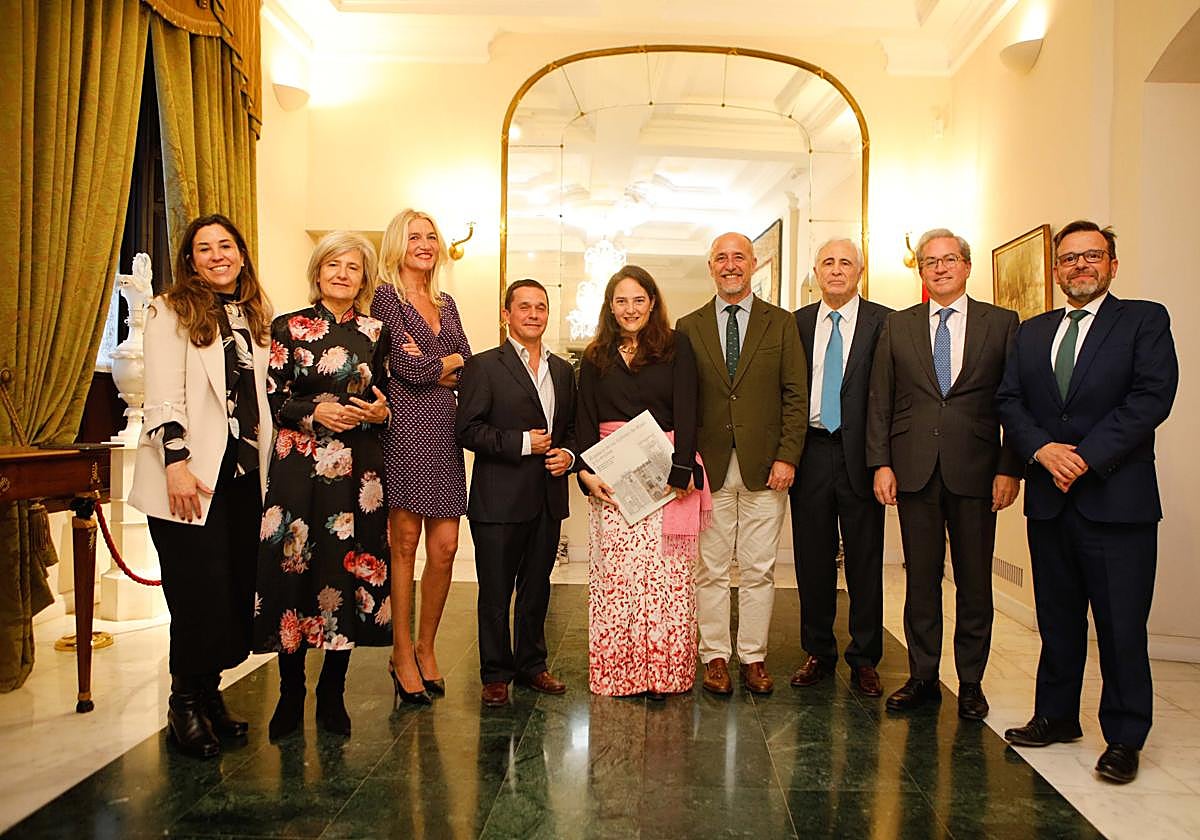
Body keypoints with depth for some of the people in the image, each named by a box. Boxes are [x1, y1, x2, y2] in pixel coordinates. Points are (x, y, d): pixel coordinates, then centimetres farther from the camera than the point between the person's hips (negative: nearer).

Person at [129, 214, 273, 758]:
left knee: (236, 592, 7)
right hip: (193, 475, -5)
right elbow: (162, 396, -9)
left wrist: (264, 464, 10)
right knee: (201, 595, -3)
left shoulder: (255, 315, 16)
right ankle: (186, 706, 15)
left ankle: (209, 695, 23)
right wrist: (176, 463, -18)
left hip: (244, 473, 5)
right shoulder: (172, 311, 0)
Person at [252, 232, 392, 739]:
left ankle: (332, 695, 17)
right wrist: (315, 411, -13)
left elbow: (389, 395, 15)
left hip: (358, 469, 2)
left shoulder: (375, 332, 10)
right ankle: (291, 693, 16)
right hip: (300, 465, -1)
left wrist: (380, 413, -6)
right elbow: (273, 397, 2)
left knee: (348, 570, 2)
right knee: (294, 567, -1)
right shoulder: (289, 327, 5)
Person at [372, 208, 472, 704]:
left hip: (444, 431, 6)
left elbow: (469, 371, 10)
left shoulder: (445, 305, 19)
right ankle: (402, 654, 13)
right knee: (405, 543, 0)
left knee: (445, 546, 3)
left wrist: (432, 367, -6)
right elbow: (409, 369, -11)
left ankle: (426, 647, 20)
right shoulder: (386, 297, 0)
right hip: (405, 428, -5)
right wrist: (452, 360, 4)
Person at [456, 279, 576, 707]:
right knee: (495, 592, 5)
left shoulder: (563, 369, 14)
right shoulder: (483, 366, -4)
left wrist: (568, 454, -2)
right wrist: (521, 443, -16)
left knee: (537, 588, 16)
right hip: (499, 499, -5)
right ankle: (496, 674, 19)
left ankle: (532, 664, 30)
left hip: (548, 499, 5)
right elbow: (468, 429, -10)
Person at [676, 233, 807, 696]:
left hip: (764, 467, 0)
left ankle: (754, 658, 19)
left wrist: (787, 457, -6)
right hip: (709, 466, 1)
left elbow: (796, 395, 3)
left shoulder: (781, 323, 7)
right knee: (711, 570, 6)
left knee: (759, 570, 6)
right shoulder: (688, 327, 8)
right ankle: (715, 657, 18)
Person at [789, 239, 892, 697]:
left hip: (859, 454, -2)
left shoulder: (882, 321, 0)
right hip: (811, 452, 3)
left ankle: (864, 659, 21)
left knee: (865, 560, 6)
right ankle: (818, 652, 26)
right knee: (812, 559, 10)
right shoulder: (797, 322, 10)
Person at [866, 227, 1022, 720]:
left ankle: (970, 682, 21)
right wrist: (880, 463, -2)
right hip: (914, 470, 1)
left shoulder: (1002, 324, 6)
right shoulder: (897, 326, 10)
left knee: (974, 581, 7)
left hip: (975, 471, -1)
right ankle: (922, 676, 20)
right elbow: (879, 401, 7)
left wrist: (1010, 468, -6)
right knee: (921, 579, 8)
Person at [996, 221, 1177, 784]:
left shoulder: (1144, 320, 1)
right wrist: (1042, 449, -12)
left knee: (1122, 626, 2)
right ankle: (1057, 716, 27)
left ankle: (1124, 738, 16)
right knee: (1057, 620, 14)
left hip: (1117, 499, -4)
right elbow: (1009, 400, 6)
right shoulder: (1032, 332, 14)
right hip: (1049, 499, 4)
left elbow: (1152, 396, -11)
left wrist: (1086, 456, -17)